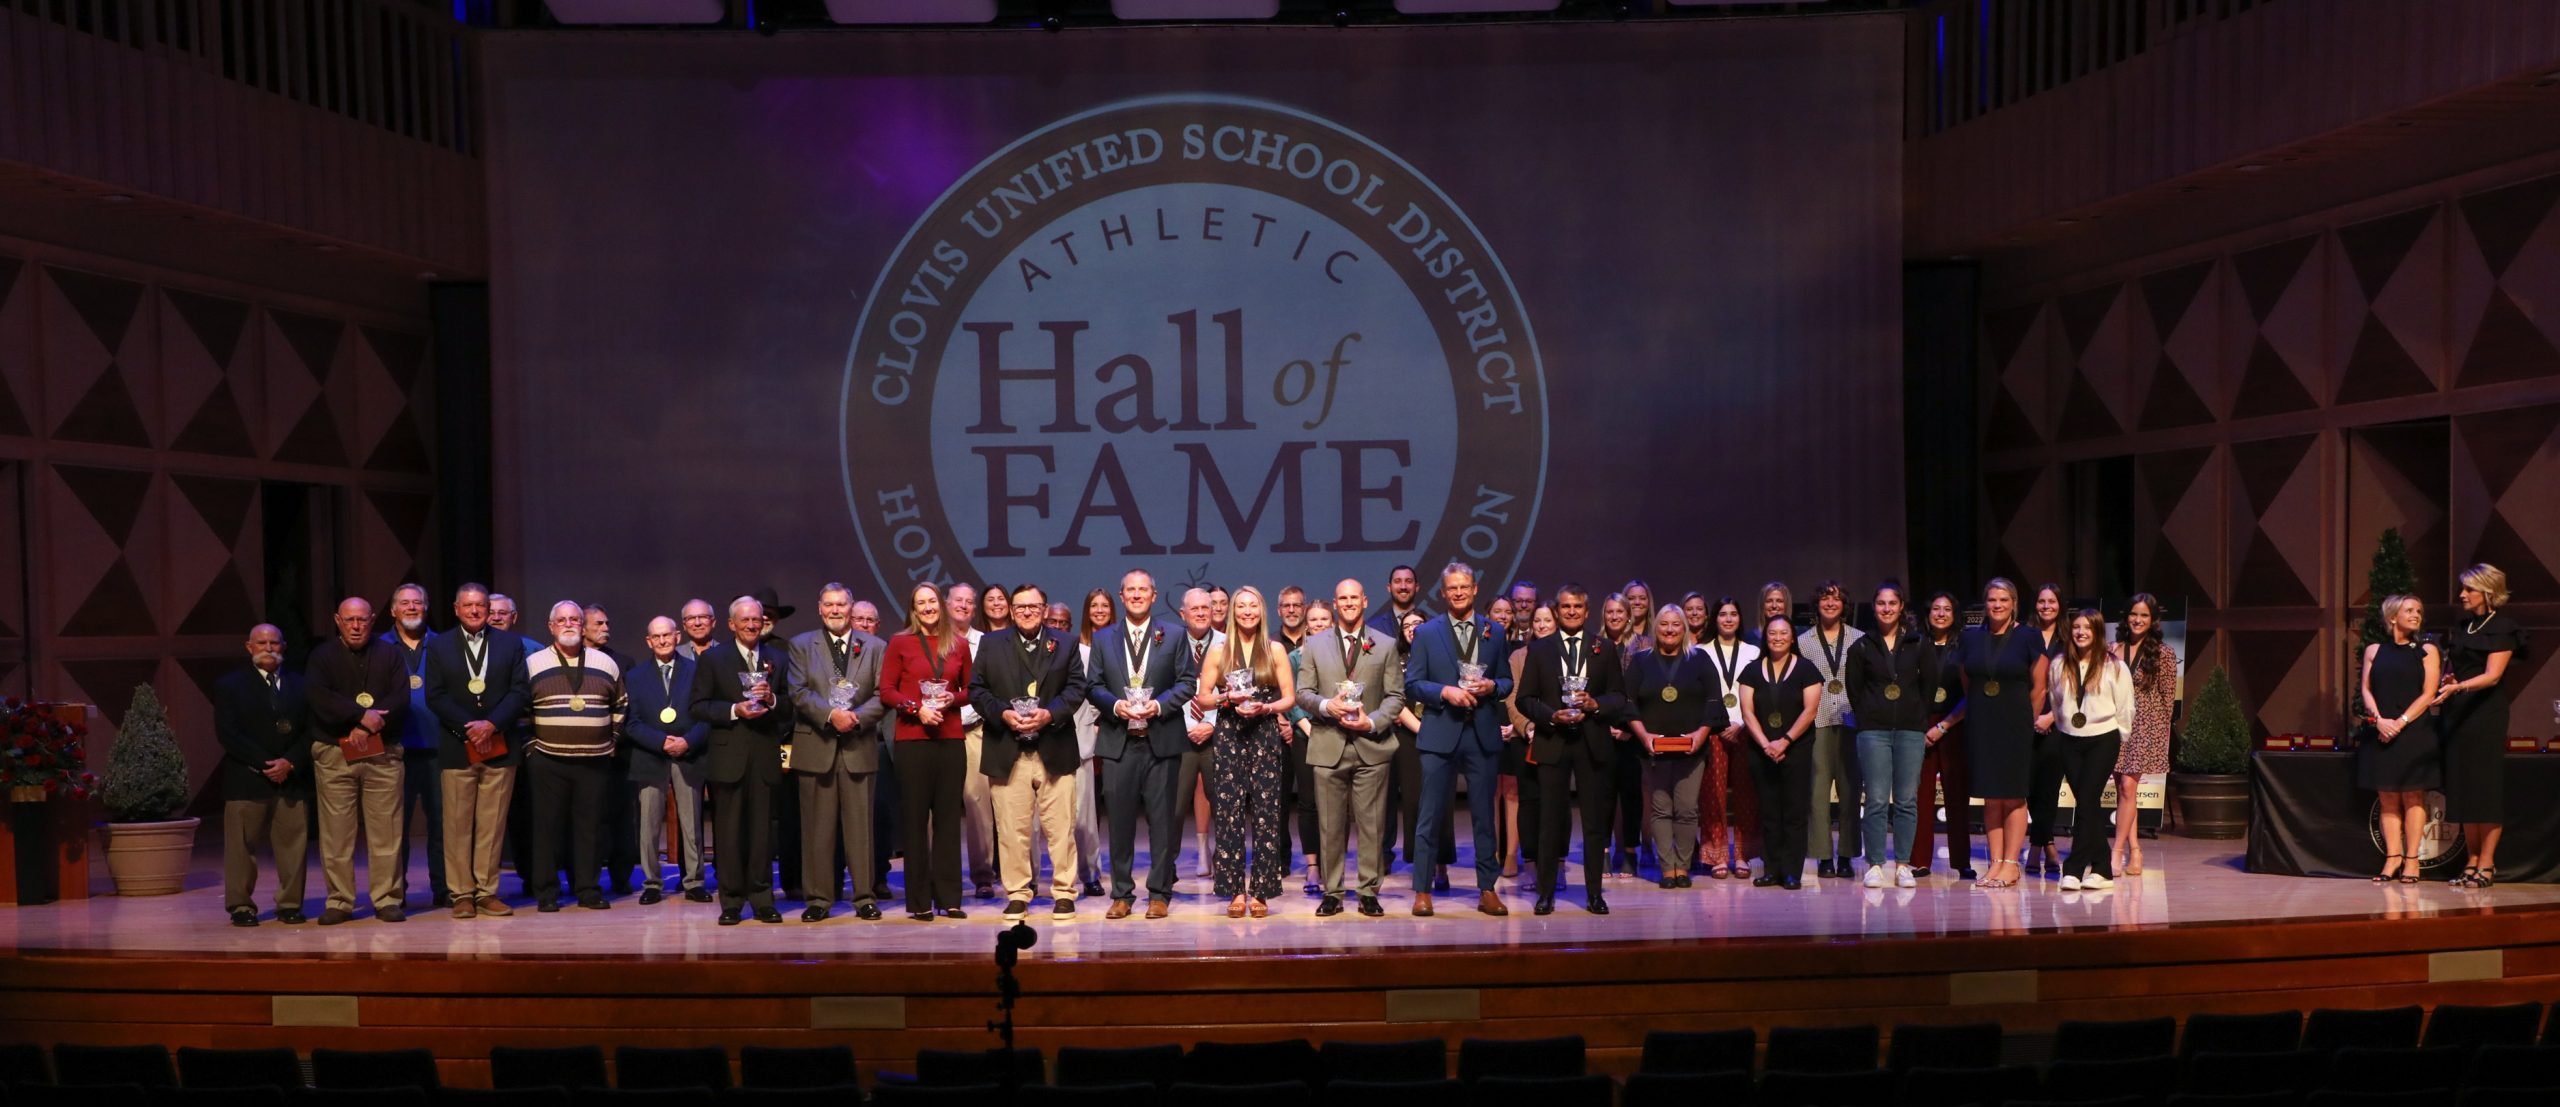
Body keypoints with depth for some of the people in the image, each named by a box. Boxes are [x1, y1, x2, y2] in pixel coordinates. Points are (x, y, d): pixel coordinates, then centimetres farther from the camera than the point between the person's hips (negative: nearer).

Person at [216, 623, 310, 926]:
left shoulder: (300, 685, 13)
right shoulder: (229, 685, 5)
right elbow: (227, 734, -4)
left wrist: (290, 762, -9)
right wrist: (264, 764, -11)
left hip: (293, 779, 2)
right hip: (247, 780, -2)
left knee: (294, 845, 1)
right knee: (242, 845, 1)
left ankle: (290, 904, 10)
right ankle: (241, 906, 10)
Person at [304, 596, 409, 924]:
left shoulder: (389, 654, 11)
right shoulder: (322, 656, 9)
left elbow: (401, 698, 0)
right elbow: (316, 696, -8)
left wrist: (366, 728, -12)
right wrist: (362, 715, -17)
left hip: (382, 754, 0)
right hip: (334, 755, 0)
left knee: (385, 830, -2)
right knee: (336, 831, -1)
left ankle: (388, 899, 4)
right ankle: (339, 901, 7)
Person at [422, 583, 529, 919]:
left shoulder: (511, 644, 10)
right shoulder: (439, 647, 8)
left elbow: (518, 691, 2)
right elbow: (435, 696, 0)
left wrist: (491, 723, -11)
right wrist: (468, 727, -11)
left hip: (499, 747, 1)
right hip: (457, 749, 0)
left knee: (492, 825, 2)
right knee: (458, 825, 1)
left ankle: (487, 892, 9)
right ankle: (462, 894, 7)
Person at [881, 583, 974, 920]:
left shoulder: (958, 645, 10)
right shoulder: (900, 643, 4)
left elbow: (969, 688, 15)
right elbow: (886, 691, 2)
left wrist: (952, 699, -5)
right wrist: (917, 708, -12)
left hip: (950, 738, 2)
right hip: (912, 739, -2)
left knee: (948, 817, 4)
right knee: (915, 818, 1)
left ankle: (948, 897, 11)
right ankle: (919, 900, 7)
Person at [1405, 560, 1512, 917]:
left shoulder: (1494, 632, 10)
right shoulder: (1426, 633, 5)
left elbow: (1507, 681, 12)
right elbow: (1412, 682, 0)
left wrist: (1491, 686, -10)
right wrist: (1445, 691, -15)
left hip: (1483, 735, 2)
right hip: (1440, 735, -2)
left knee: (1484, 815, 7)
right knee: (1431, 816, 0)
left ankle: (1487, 890, 16)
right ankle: (1422, 891, 8)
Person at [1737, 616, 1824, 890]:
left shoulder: (1805, 669, 3)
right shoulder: (1752, 671, 10)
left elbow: (1810, 710, -5)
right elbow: (1747, 711, 3)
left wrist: (1785, 741, -14)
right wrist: (1766, 744, -10)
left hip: (1796, 750, -2)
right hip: (1762, 752, 3)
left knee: (1795, 813, -3)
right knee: (1769, 813, 5)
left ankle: (1792, 872, 0)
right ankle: (1772, 870, 9)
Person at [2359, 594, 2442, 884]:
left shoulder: (2427, 651, 5)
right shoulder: (2374, 651, 11)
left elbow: (2428, 694, -3)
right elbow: (2366, 688, 6)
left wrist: (2401, 722, -13)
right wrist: (2379, 720, -10)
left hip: (2415, 733, -2)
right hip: (2382, 733, 2)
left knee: (2412, 797, 0)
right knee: (2388, 798, 3)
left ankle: (2411, 860, 3)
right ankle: (2393, 857, 7)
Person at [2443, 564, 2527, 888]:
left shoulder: (2502, 628, -6)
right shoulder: (2463, 625, 15)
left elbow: (2492, 676, -15)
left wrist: (2457, 687, -29)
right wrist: (2447, 676, 5)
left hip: (2486, 713, -7)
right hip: (2458, 712, 7)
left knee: (2486, 785, -5)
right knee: (2461, 786, 5)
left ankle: (2487, 864, -2)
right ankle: (2472, 861, 10)